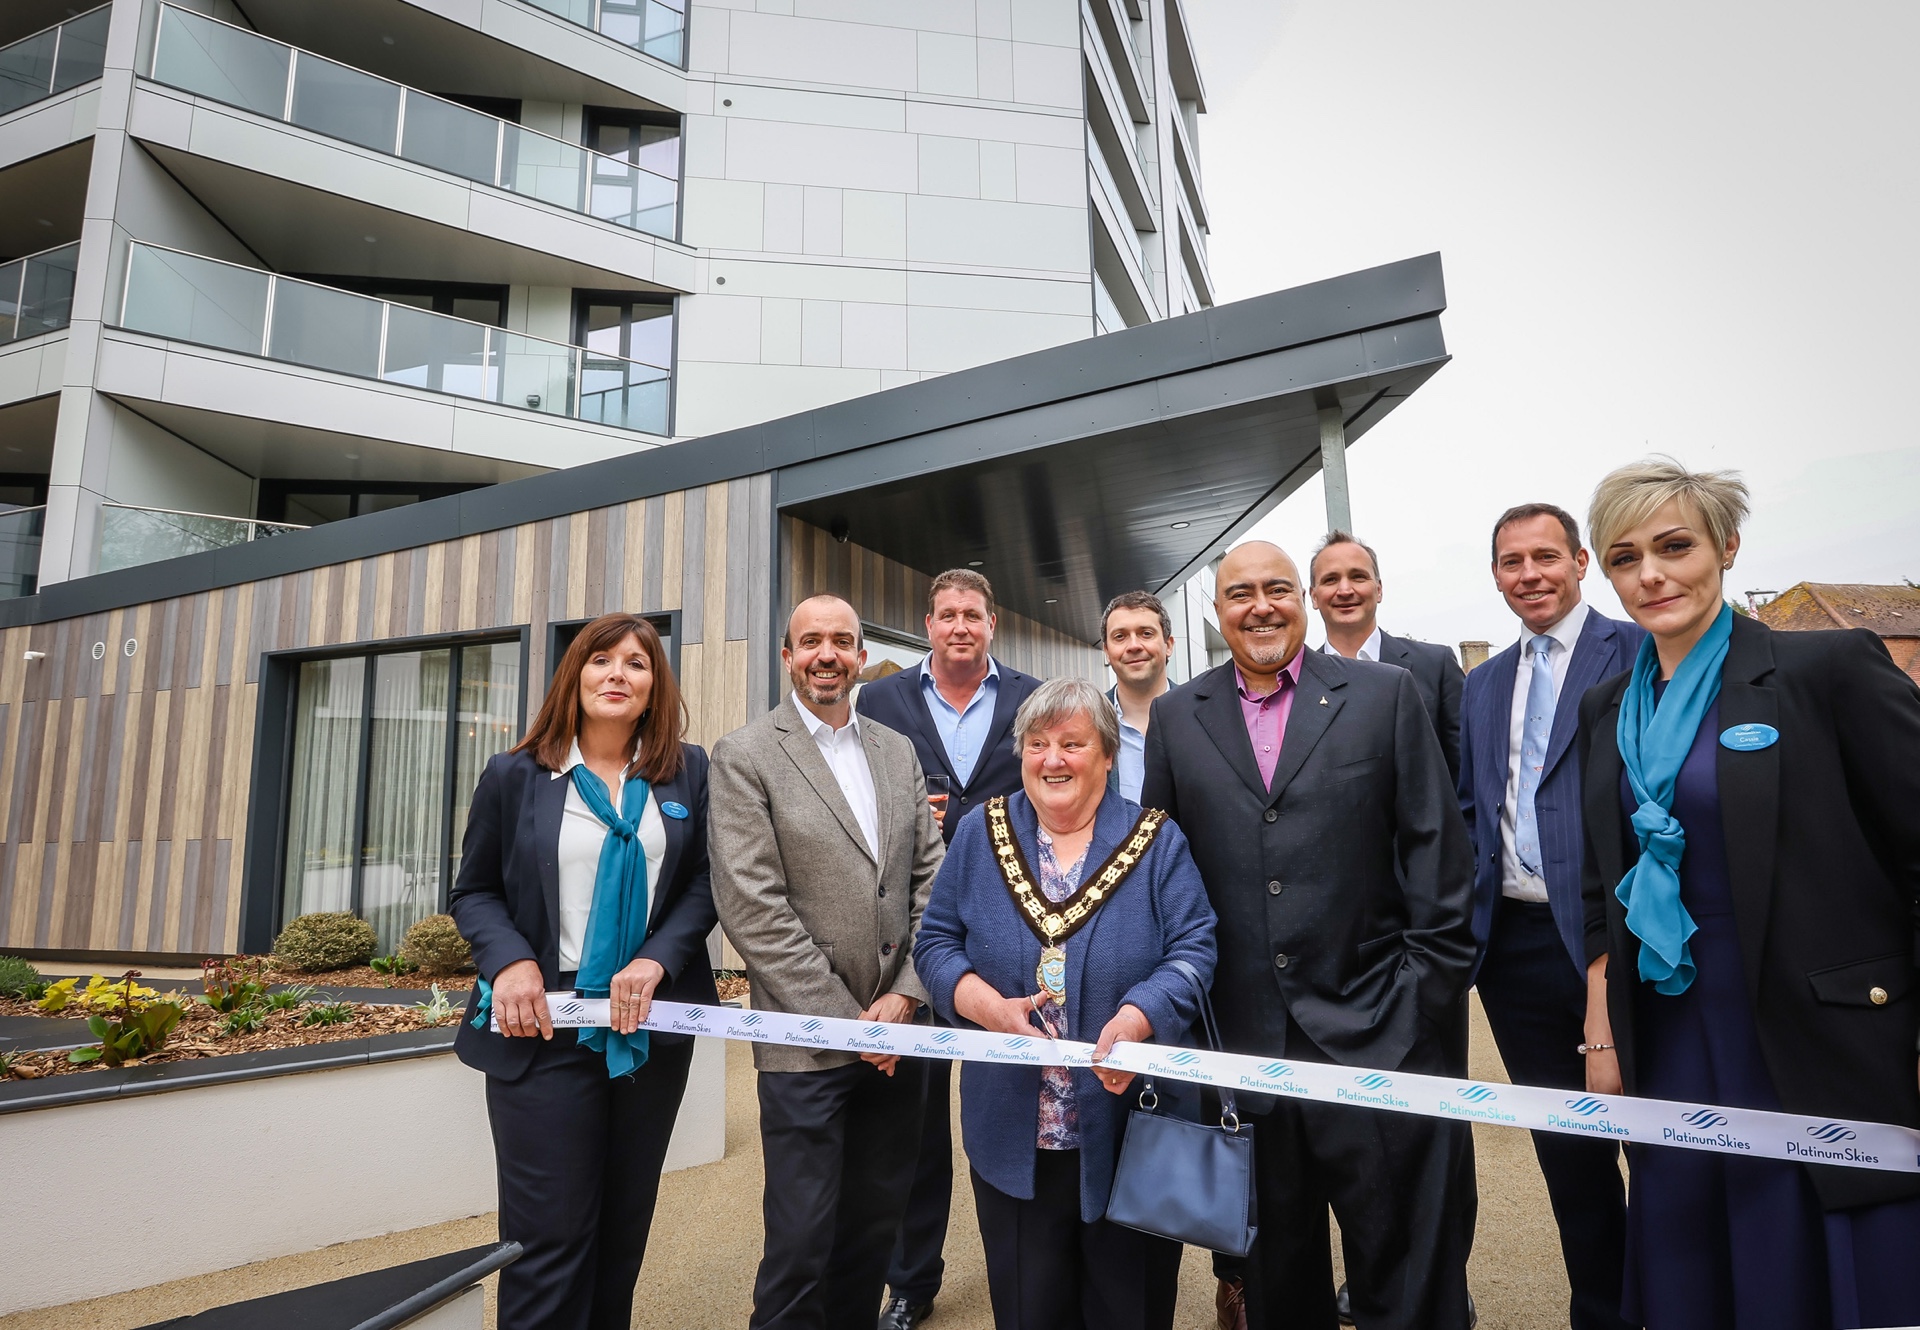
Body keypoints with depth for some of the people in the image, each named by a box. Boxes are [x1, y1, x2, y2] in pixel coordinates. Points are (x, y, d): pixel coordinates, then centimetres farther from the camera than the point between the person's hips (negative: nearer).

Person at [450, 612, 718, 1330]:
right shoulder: (515, 775, 0)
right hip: (546, 1027, -2)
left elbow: (705, 882, 1)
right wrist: (510, 962, -13)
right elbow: (473, 891, 5)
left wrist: (658, 959, -15)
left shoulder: (688, 772, 2)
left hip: (654, 1024, 2)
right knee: (549, 1236, 2)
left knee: (625, 1226, 15)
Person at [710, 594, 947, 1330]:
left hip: (893, 1034, 5)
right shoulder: (745, 755, -7)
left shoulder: (898, 751, 9)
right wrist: (847, 1018, -12)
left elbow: (929, 878, 7)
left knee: (875, 1228, 17)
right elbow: (751, 907, -13)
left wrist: (905, 997, -4)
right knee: (800, 1243, 5)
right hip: (807, 1042, -4)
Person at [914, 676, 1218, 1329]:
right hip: (1012, 1136, 1)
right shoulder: (981, 833, 1)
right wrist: (989, 1006, -16)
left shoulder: (1157, 841, -3)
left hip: (1130, 1134, -1)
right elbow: (936, 941, 2)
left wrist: (1135, 1020, -26)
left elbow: (1193, 949, -8)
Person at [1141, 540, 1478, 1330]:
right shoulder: (1177, 716, 5)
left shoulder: (1386, 694, 0)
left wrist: (1427, 989, -5)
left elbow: (1436, 847, -1)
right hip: (1241, 1039, 2)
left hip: (1374, 1031, -1)